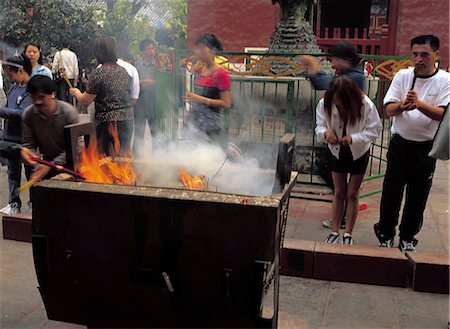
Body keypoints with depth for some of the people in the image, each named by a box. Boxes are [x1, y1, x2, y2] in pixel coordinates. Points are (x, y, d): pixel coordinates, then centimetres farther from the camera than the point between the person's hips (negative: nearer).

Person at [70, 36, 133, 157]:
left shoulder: (98, 73, -12)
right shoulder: (123, 71, 9)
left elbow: (85, 101, -8)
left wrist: (76, 92, 12)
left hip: (109, 121, -7)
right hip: (127, 118, 7)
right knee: (124, 155, 15)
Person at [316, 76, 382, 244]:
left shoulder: (365, 105, -27)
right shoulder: (325, 104, -21)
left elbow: (374, 130, -21)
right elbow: (319, 126, -12)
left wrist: (353, 138, -36)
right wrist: (325, 132, -36)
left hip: (359, 153, -2)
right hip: (338, 152, 2)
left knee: (352, 193, 4)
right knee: (339, 192, 8)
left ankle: (348, 234, 14)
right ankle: (334, 232, 16)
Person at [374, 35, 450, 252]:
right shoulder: (402, 76, 1)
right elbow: (389, 110, -3)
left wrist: (419, 104, -32)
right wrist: (402, 105, -25)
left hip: (425, 147, -1)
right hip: (400, 143, 1)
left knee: (418, 195, 9)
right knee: (391, 191, 6)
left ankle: (408, 238, 27)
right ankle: (386, 234, 24)